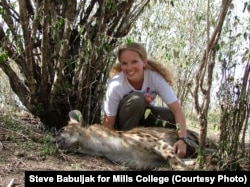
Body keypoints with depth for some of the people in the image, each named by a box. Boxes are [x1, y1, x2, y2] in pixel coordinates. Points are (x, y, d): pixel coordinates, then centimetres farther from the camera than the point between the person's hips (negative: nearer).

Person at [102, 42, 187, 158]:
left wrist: (182, 139, -42)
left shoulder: (156, 77, -27)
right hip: (123, 121, -2)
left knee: (173, 117, -26)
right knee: (136, 99, -35)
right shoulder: (115, 86, -30)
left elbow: (177, 110, -30)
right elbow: (108, 125, -23)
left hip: (144, 114, 3)